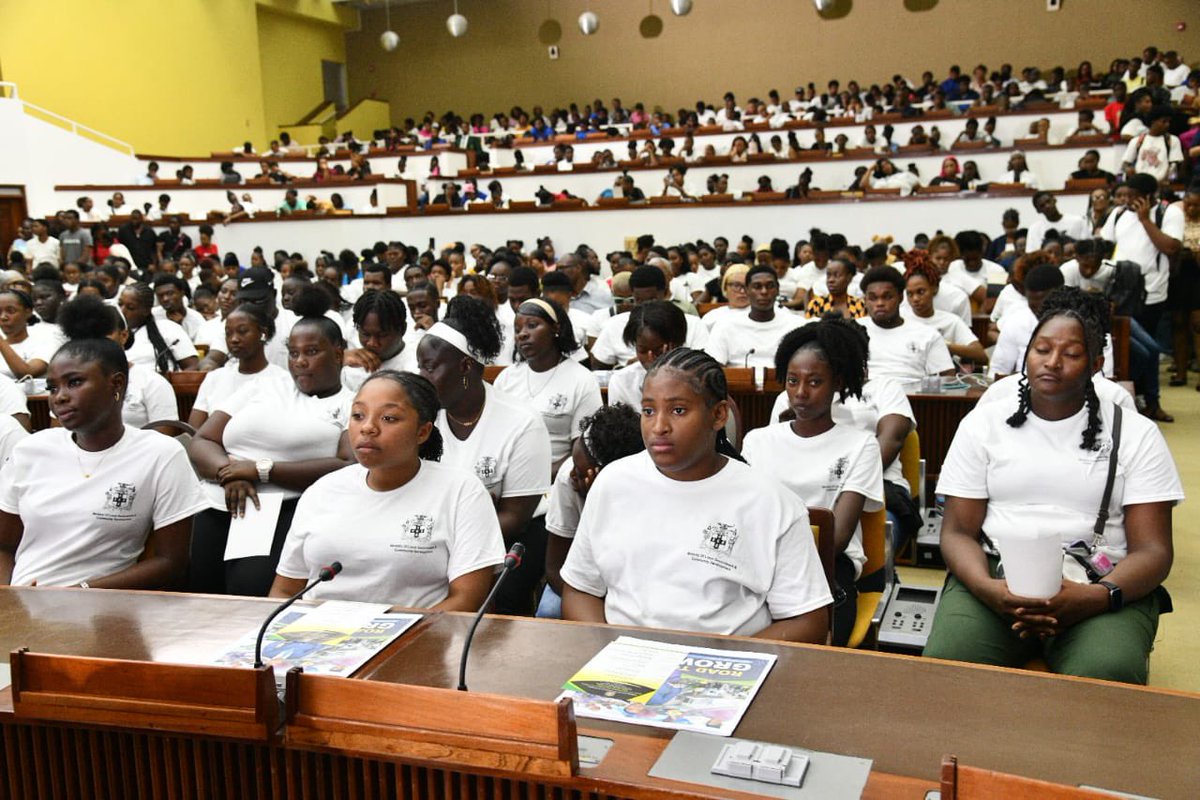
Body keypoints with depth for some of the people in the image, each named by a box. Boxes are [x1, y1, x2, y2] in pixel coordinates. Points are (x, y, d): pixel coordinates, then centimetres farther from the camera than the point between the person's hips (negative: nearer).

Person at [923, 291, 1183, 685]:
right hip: (996, 575, 1)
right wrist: (990, 589, -17)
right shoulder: (983, 424, 12)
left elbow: (1152, 550, 3)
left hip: (1100, 586, 0)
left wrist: (1096, 596, -20)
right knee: (947, 661, -30)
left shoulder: (1136, 434, 9)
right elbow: (958, 532, 6)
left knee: (1106, 674, -34)